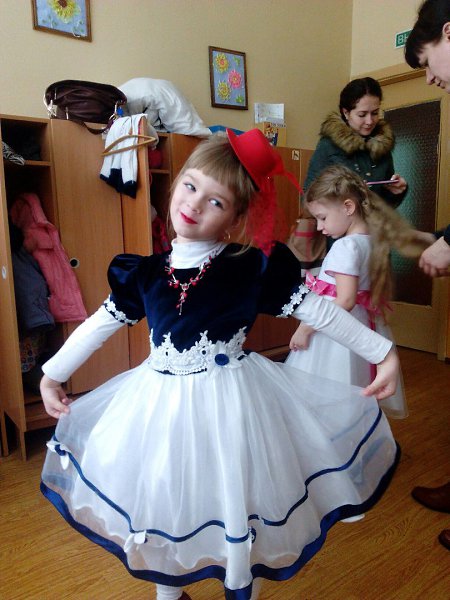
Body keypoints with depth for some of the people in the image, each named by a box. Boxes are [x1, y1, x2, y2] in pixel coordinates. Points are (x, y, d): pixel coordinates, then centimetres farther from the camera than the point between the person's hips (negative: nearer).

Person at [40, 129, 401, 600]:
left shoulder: (253, 269, -12)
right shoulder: (145, 273, -3)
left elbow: (317, 310, -7)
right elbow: (101, 322, 8)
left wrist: (382, 351, -5)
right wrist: (53, 373, 15)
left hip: (232, 404, -3)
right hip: (162, 405, 4)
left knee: (239, 515, 14)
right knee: (164, 507, 22)